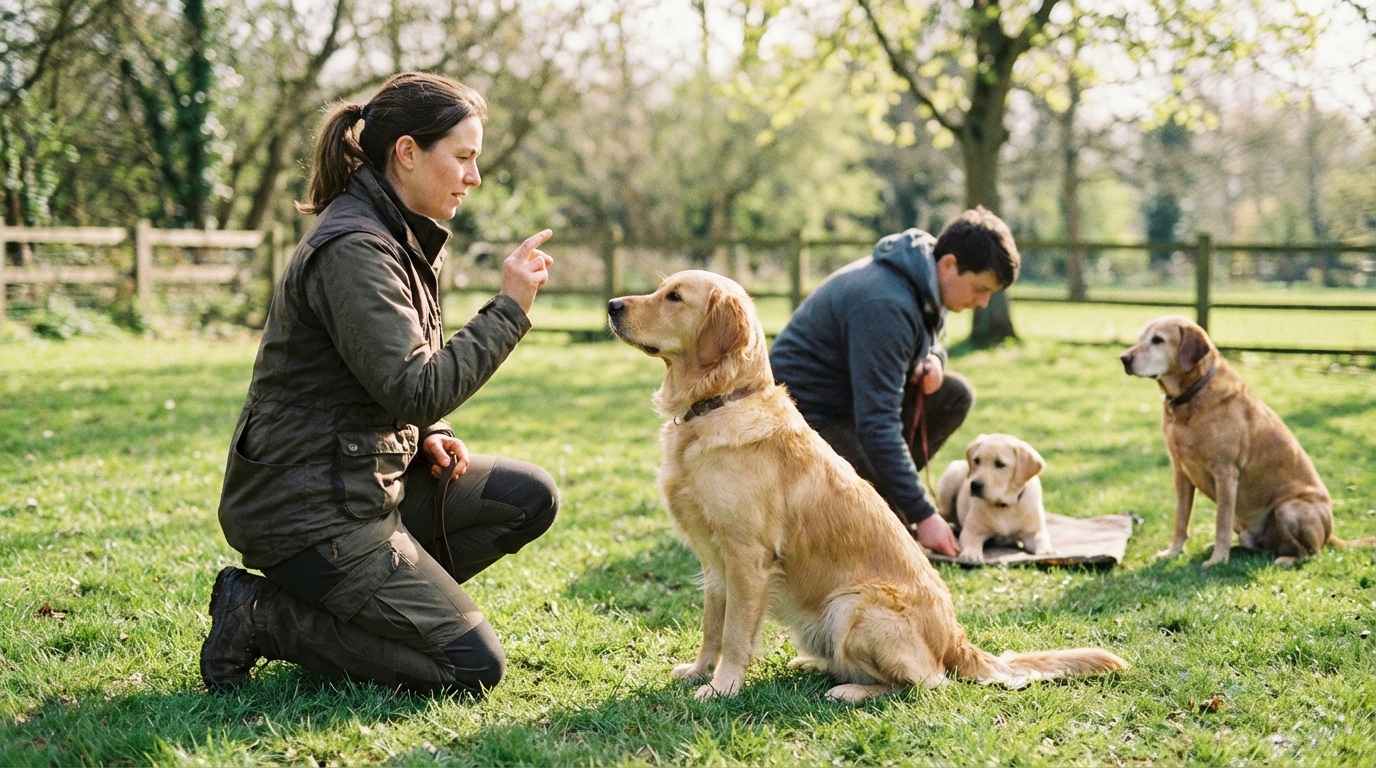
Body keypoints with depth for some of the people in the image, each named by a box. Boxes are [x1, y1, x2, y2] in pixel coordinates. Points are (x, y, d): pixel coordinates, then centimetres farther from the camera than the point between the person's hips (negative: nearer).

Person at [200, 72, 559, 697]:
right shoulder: (353, 249, -20)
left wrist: (427, 438, 2)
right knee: (474, 667, -9)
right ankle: (262, 617, -3)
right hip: (308, 509, -10)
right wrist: (508, 309, -19)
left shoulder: (399, 240, 12)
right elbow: (415, 392, -25)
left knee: (529, 497, 6)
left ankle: (371, 602, 8)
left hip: (365, 477, 10)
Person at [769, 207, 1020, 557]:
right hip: (809, 409, -10)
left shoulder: (926, 281, -1)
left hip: (851, 395, 10)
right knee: (892, 525, -21)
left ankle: (885, 486, 2)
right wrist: (923, 515, -31)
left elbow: (931, 340, 22)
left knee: (955, 395, -4)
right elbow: (877, 424, -33)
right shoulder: (885, 305, -30)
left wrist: (933, 359, -7)